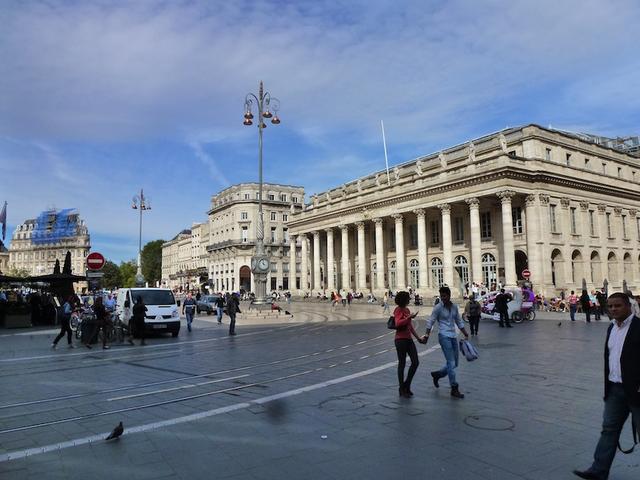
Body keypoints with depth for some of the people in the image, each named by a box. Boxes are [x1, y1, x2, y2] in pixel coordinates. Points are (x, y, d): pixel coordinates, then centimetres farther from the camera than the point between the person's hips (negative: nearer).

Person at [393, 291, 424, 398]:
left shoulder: (407, 310, 14)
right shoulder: (398, 310, -10)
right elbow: (398, 323, -25)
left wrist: (418, 338, 21)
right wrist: (409, 317, -31)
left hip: (408, 339, 8)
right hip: (400, 340, -8)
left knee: (415, 362, 6)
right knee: (402, 364, 1)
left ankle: (407, 385, 21)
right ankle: (402, 389, 14)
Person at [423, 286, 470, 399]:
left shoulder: (454, 306, 8)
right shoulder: (438, 307, -7)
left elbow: (459, 321, 17)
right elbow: (430, 322, -6)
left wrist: (465, 333, 12)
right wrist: (427, 335, -13)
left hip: (453, 336, 6)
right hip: (444, 336, -6)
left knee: (454, 363, 10)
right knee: (451, 362, -8)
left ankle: (437, 374, 31)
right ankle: (454, 389, 0)